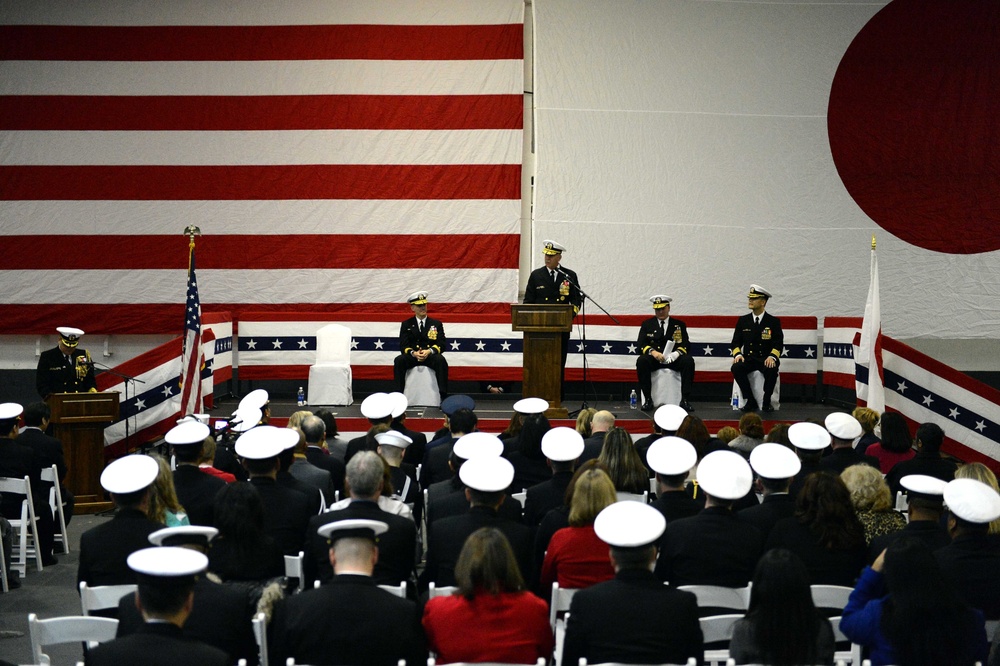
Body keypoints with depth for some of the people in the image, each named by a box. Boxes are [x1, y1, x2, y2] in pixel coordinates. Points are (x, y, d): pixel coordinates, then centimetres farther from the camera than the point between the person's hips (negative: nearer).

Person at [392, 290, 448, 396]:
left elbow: (442, 345, 3)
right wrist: (413, 353, -20)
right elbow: (403, 346, 3)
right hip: (412, 357, 0)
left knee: (440, 360, -34)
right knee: (399, 360, -31)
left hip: (430, 357, 0)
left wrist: (429, 351, -19)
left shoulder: (436, 324, 14)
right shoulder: (406, 325, 13)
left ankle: (443, 394, -34)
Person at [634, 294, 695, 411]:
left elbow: (685, 345, 3)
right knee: (641, 361, -33)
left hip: (673, 360, 0)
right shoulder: (647, 324, 13)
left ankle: (685, 400, -28)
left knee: (688, 361, -30)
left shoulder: (679, 325, 13)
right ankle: (648, 399, -27)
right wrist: (652, 351, -20)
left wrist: (676, 353, -21)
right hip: (654, 359, 0)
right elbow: (640, 344, 1)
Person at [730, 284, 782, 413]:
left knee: (772, 369, -37)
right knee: (736, 368, -31)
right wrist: (738, 354, -13)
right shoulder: (743, 320, 10)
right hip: (748, 358, 2)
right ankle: (751, 401, -18)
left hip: (766, 359, -2)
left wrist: (772, 357, -24)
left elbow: (778, 344, -4)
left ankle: (767, 402, -15)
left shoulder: (773, 321, 3)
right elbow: (736, 342, 8)